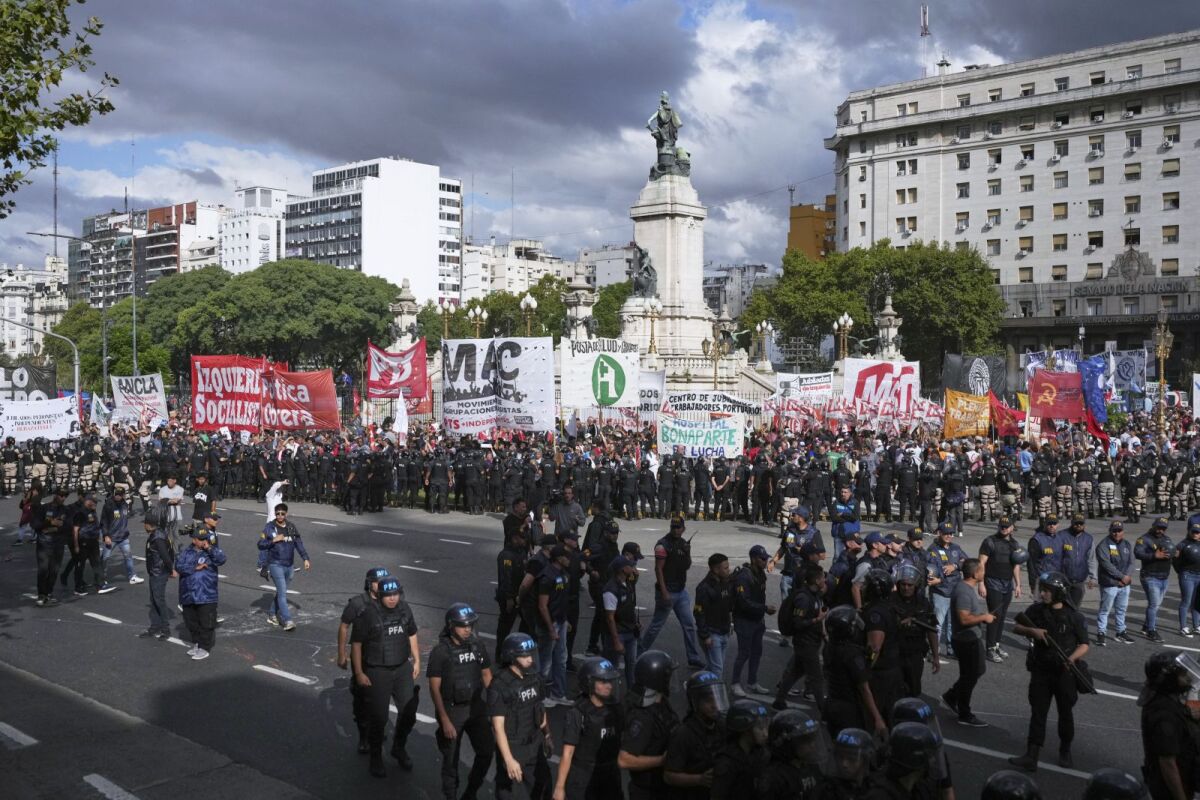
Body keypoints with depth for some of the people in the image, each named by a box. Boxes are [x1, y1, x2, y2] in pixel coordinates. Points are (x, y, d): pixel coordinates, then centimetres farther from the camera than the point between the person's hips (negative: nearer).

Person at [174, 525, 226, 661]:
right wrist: (195, 568, -16)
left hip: (207, 596, -3)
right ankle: (196, 643, 33)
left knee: (206, 623, -3)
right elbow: (178, 566, -8)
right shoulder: (187, 553, 6)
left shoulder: (212, 552, 2)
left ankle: (205, 648, 8)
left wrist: (209, 548, -19)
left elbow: (221, 559, -17)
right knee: (191, 621, 16)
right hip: (188, 595, 4)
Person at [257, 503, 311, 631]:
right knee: (282, 592, -12)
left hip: (289, 565, 5)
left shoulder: (291, 527, 5)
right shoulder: (269, 527, -5)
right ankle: (287, 621, -14)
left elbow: (299, 543, 9)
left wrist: (305, 558, 3)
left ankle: (272, 615, 31)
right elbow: (260, 545, -6)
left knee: (280, 591, 15)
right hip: (275, 564, -5)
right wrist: (274, 540, -20)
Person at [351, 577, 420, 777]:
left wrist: (416, 660, 14)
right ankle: (375, 757, 25)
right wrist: (359, 673, -12)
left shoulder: (404, 609, -1)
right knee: (378, 717, 4)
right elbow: (356, 644, -11)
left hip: (403, 668, 5)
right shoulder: (368, 613, -16)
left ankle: (399, 748, 33)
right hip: (377, 672, -4)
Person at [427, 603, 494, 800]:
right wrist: (445, 720, -15)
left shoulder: (477, 647, 0)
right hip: (452, 710, -4)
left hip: (476, 708, 4)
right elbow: (434, 689, -12)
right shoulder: (440, 652, -13)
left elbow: (487, 677, 8)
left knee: (487, 751, 0)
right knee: (451, 759, 8)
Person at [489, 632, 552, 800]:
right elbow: (498, 726, -22)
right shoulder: (499, 685, -22)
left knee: (541, 785, 19)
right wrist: (509, 759, -26)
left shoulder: (533, 677, -3)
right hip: (512, 747, -6)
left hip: (535, 744, 6)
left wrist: (547, 734, 21)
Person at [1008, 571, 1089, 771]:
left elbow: (1084, 645, -7)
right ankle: (1031, 757, 0)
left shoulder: (1074, 617, -10)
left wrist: (1072, 658, -26)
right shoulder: (1036, 610, -2)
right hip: (1041, 671, 2)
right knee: (1038, 713, 1)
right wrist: (1032, 631, -17)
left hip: (1064, 673, -2)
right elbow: (1016, 628, 3)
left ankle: (1065, 751, 34)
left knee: (1066, 713, 14)